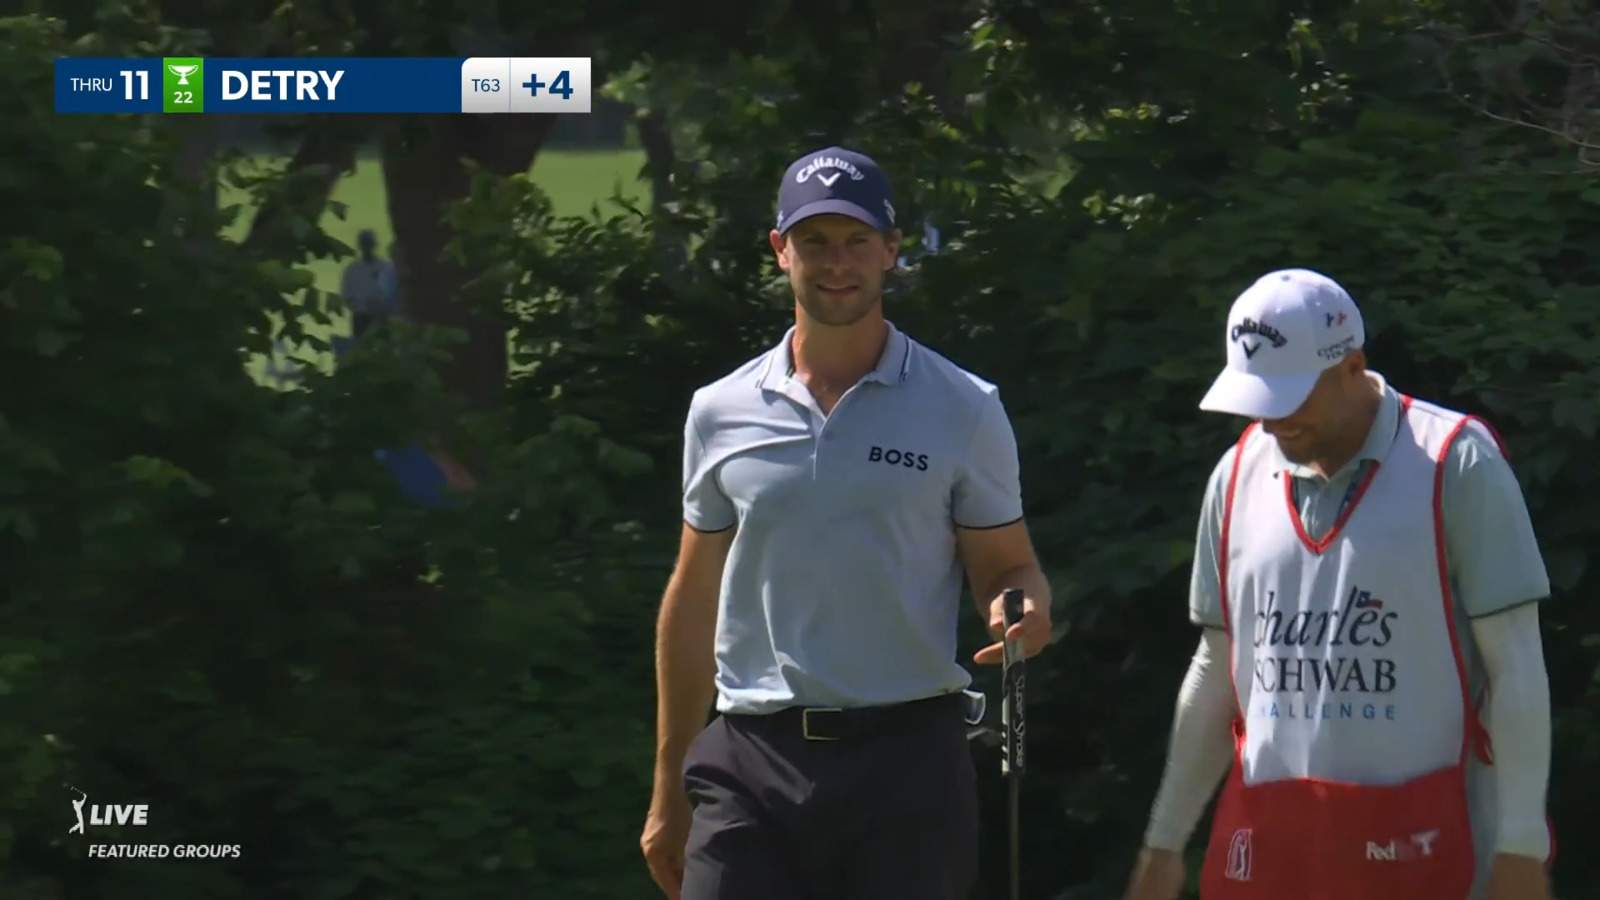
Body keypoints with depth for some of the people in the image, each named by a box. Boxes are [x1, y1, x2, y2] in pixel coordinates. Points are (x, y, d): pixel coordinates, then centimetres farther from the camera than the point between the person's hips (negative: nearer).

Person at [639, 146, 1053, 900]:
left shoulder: (964, 411, 2)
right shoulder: (722, 413, 8)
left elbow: (1006, 568, 7)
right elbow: (693, 602, 14)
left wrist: (1024, 610, -19)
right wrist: (669, 791, 14)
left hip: (906, 756, -2)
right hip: (753, 761, 2)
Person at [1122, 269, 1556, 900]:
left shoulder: (1456, 466, -6)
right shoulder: (1238, 477, 9)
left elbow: (1515, 667, -7)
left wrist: (1521, 848, -11)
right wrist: (1164, 842, 17)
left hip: (1422, 845, -5)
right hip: (1269, 840, 5)